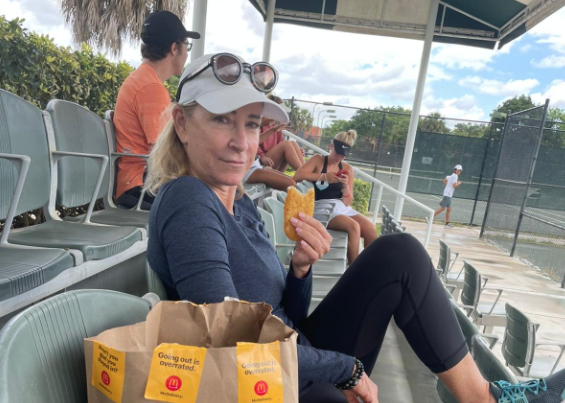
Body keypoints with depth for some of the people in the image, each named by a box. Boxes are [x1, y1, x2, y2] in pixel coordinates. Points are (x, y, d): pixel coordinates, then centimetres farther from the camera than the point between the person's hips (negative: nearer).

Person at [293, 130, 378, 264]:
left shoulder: (348, 169, 10)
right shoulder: (318, 160, 3)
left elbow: (347, 202, 7)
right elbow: (297, 176, -15)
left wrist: (346, 186, -12)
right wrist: (324, 177, -20)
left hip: (343, 208, 5)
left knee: (370, 229, -21)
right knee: (353, 227, -30)